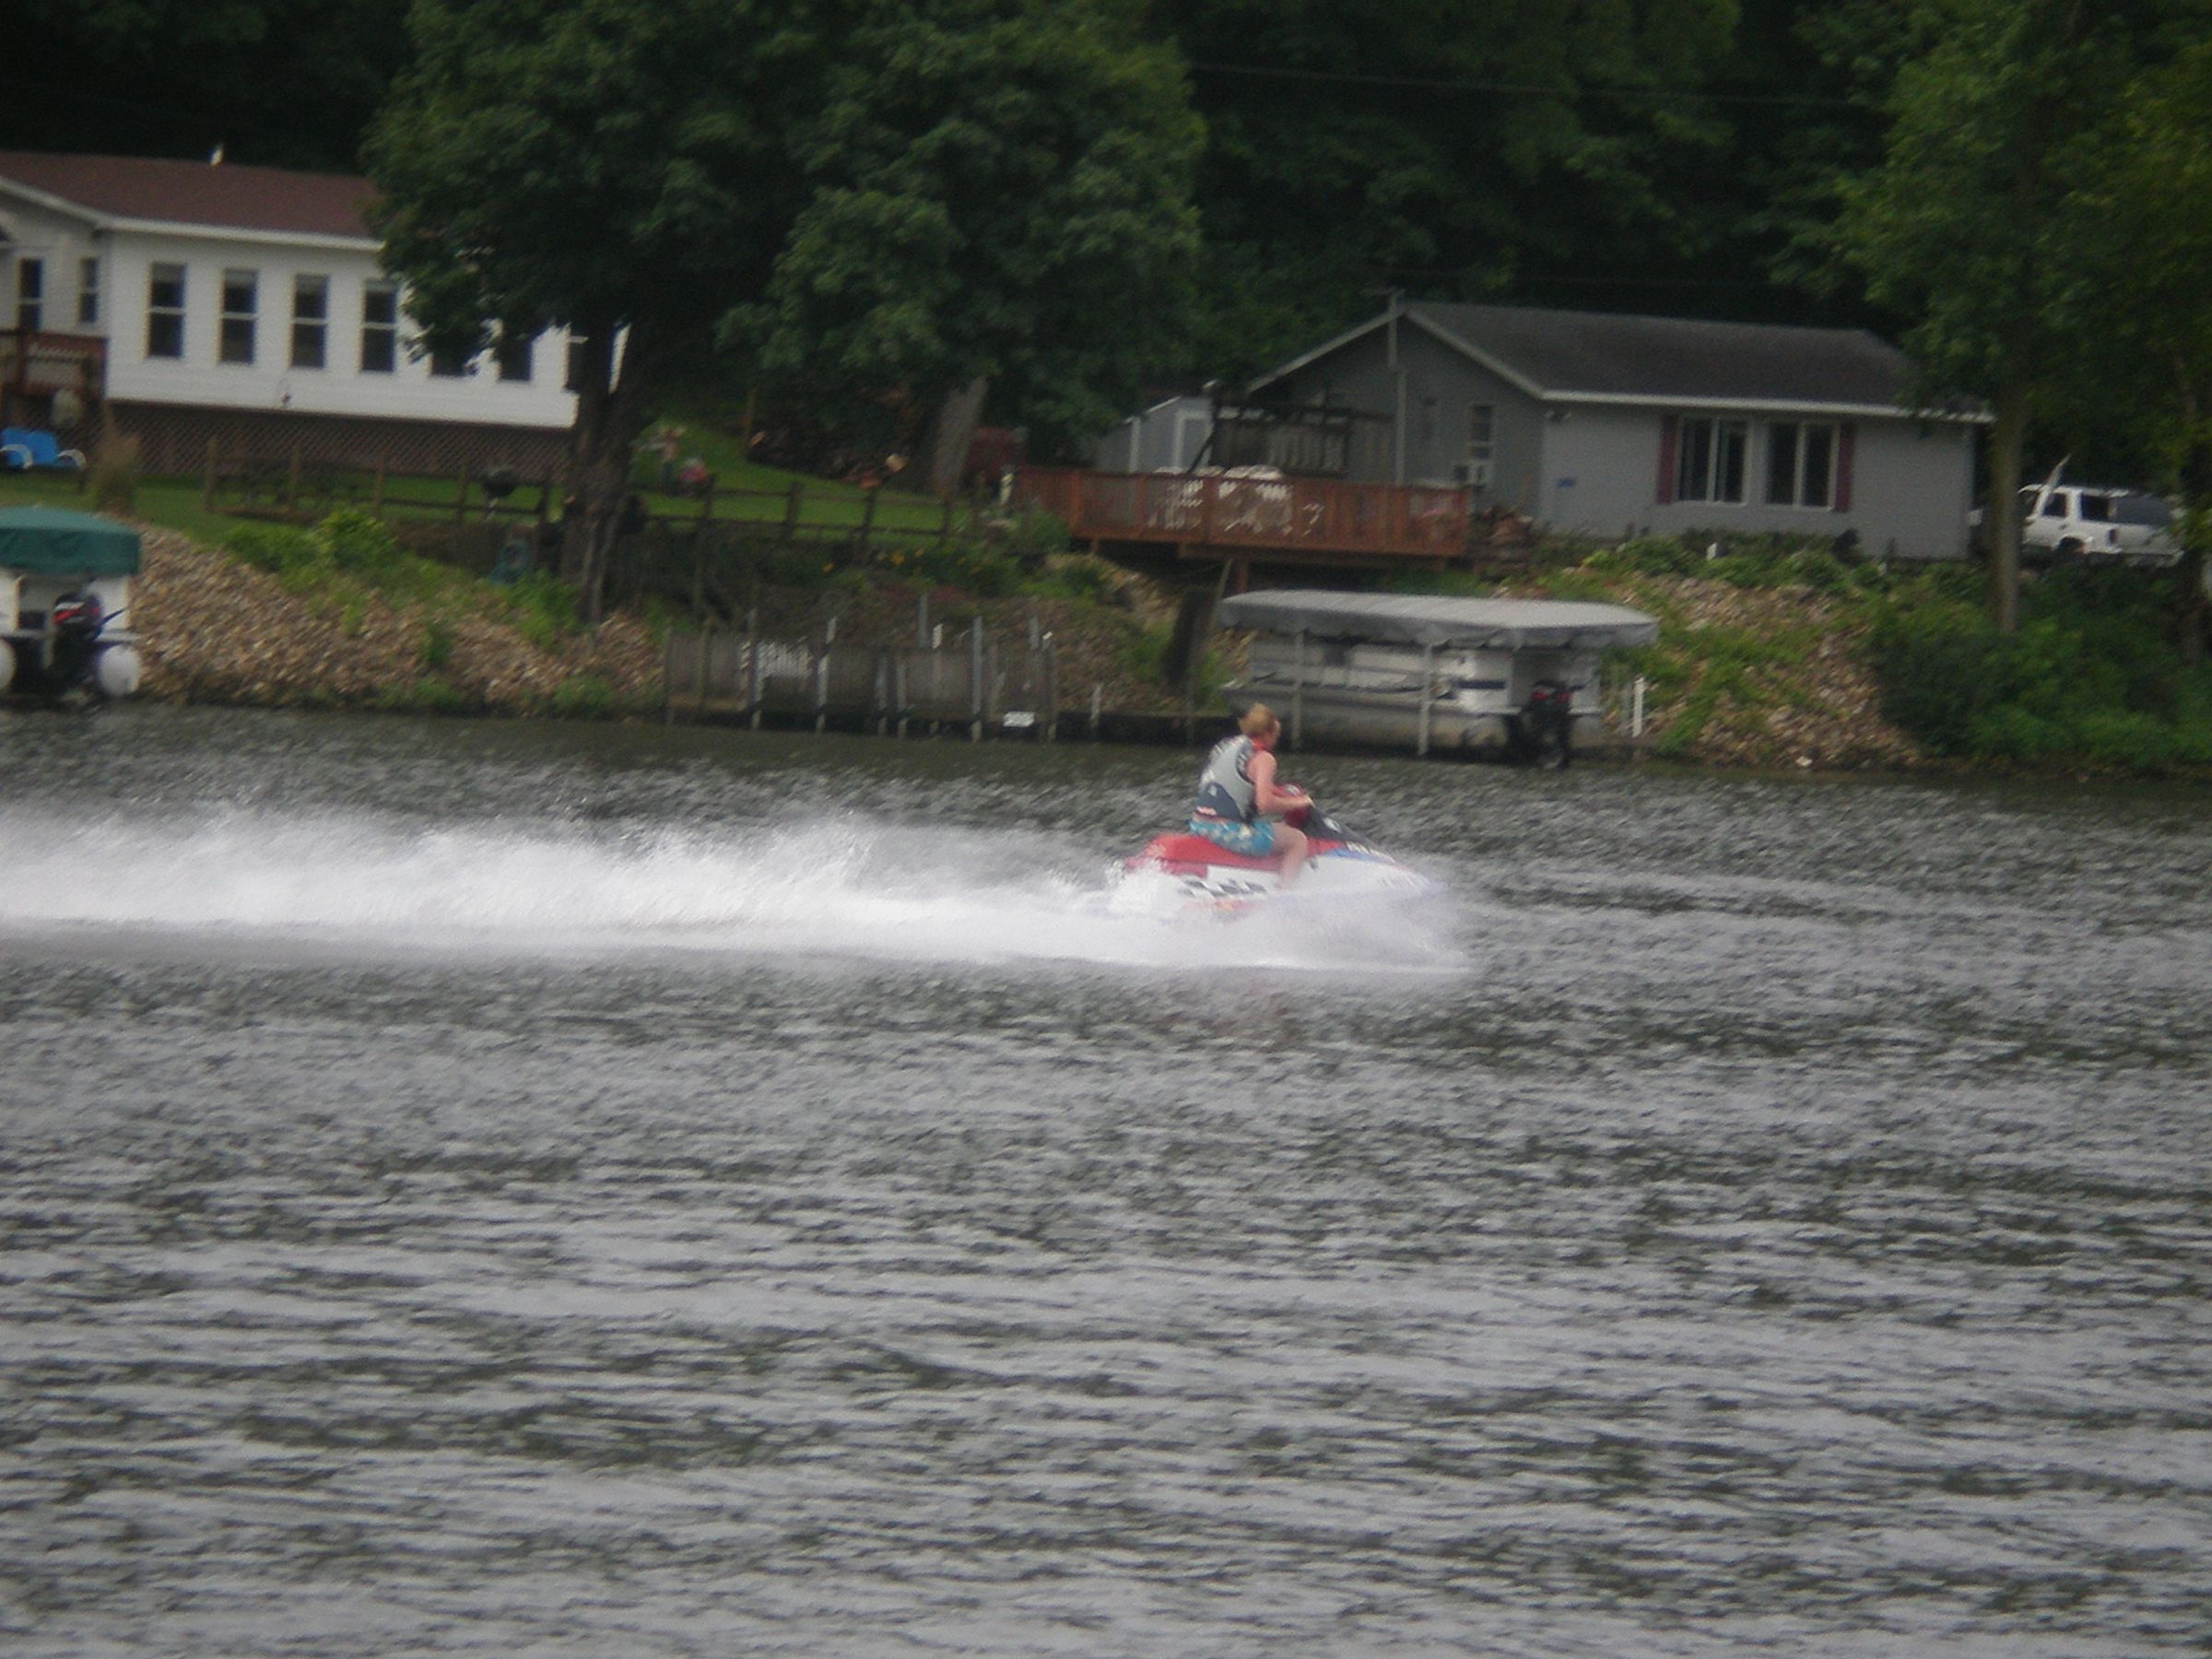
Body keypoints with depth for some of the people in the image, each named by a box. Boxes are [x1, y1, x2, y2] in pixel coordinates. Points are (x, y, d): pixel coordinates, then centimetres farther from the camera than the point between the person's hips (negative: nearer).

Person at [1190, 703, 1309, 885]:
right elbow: (1265, 803, -18)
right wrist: (1294, 803, -2)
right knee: (1298, 840, 5)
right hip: (1229, 832, -8)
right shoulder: (1262, 758, -9)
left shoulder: (1226, 745, 14)